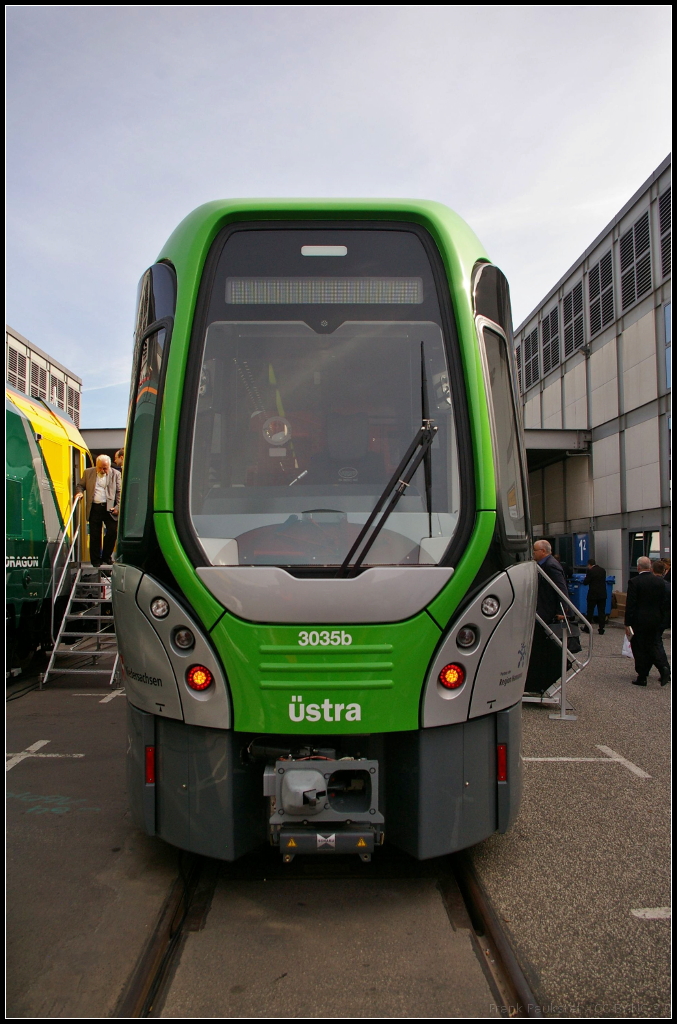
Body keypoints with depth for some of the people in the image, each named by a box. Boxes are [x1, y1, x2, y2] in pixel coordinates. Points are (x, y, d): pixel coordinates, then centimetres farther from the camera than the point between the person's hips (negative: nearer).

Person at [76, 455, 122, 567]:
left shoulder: (116, 474, 5)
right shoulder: (88, 473, 9)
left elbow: (119, 492, 4)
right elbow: (80, 485, 16)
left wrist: (118, 507, -6)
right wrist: (79, 492, -7)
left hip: (109, 508, -1)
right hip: (94, 508, 1)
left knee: (113, 531, -6)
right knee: (95, 535, 3)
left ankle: (106, 556, 14)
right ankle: (96, 561, 12)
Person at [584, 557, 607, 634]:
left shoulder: (590, 571, -12)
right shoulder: (603, 570, 5)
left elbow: (585, 583, -11)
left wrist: (586, 579, 9)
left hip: (593, 594, -4)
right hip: (602, 594, 5)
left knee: (590, 611, 7)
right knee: (602, 611, 5)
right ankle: (601, 629, 5)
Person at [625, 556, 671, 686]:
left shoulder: (634, 582, -13)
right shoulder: (660, 581, 1)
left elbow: (630, 604, -13)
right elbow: (664, 602, 6)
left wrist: (627, 624, -8)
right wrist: (661, 619, 16)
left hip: (639, 621, -4)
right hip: (656, 620, 4)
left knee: (639, 649, 5)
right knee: (653, 645, 15)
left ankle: (642, 677, 8)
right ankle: (663, 668, -7)